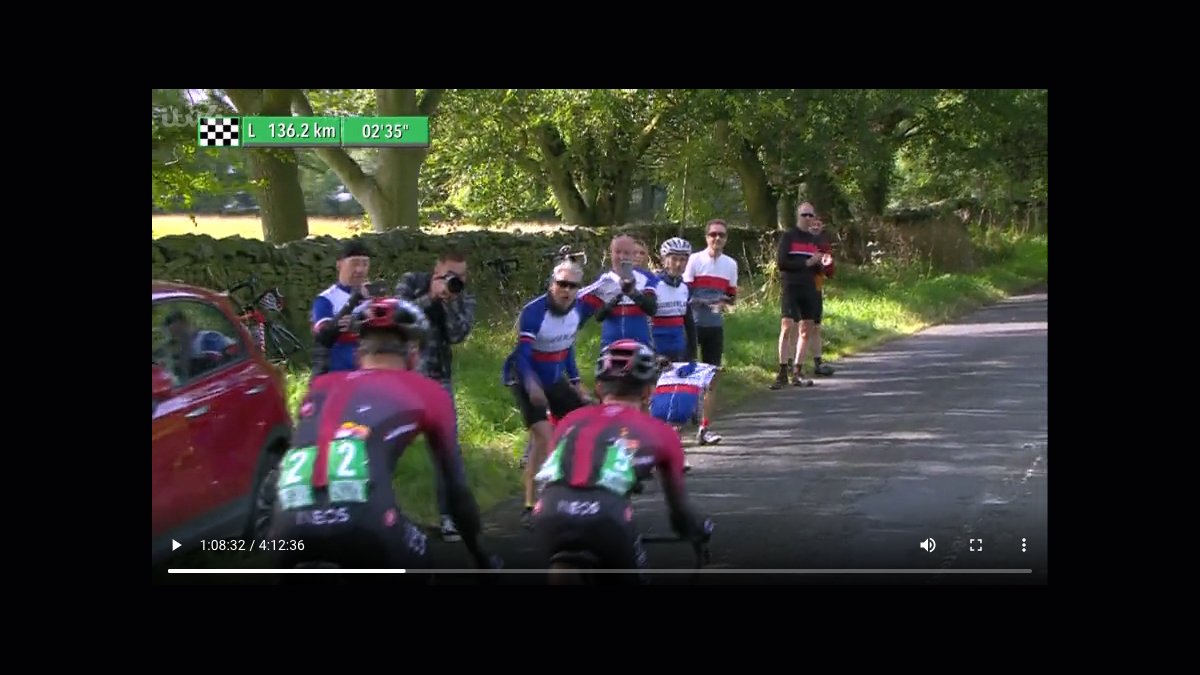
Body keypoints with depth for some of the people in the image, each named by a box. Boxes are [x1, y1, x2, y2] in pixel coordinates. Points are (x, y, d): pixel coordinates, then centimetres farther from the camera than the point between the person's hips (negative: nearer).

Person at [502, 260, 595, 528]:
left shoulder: (578, 309, -5)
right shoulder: (534, 312, -25)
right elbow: (521, 355, -29)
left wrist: (575, 381, 11)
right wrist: (532, 385, -45)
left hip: (555, 379, 7)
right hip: (527, 380, -7)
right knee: (543, 436, -21)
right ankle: (530, 507, -16)